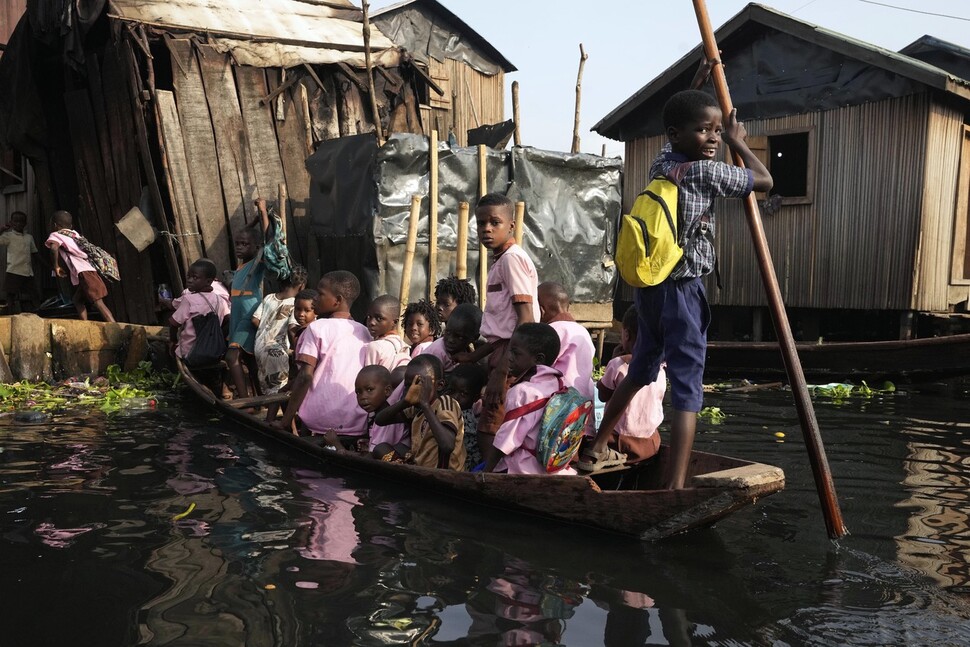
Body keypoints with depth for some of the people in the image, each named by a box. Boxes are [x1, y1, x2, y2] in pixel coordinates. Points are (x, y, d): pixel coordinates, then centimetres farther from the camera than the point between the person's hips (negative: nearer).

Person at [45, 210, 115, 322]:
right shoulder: (75, 234, 24)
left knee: (98, 303, -14)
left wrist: (56, 267, -9)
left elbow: (54, 248, -19)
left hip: (83, 272, -8)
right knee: (77, 300, 19)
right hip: (89, 269, 8)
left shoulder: (56, 235, 3)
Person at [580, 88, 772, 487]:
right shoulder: (706, 172, -12)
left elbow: (679, 138, 31)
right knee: (687, 389, -8)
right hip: (682, 289, -8)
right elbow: (764, 181, 0)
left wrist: (701, 83, 37)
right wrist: (738, 142, 14)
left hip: (648, 285, 8)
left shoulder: (660, 163, 8)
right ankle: (675, 485, -15)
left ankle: (597, 449, 36)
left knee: (641, 371, 25)